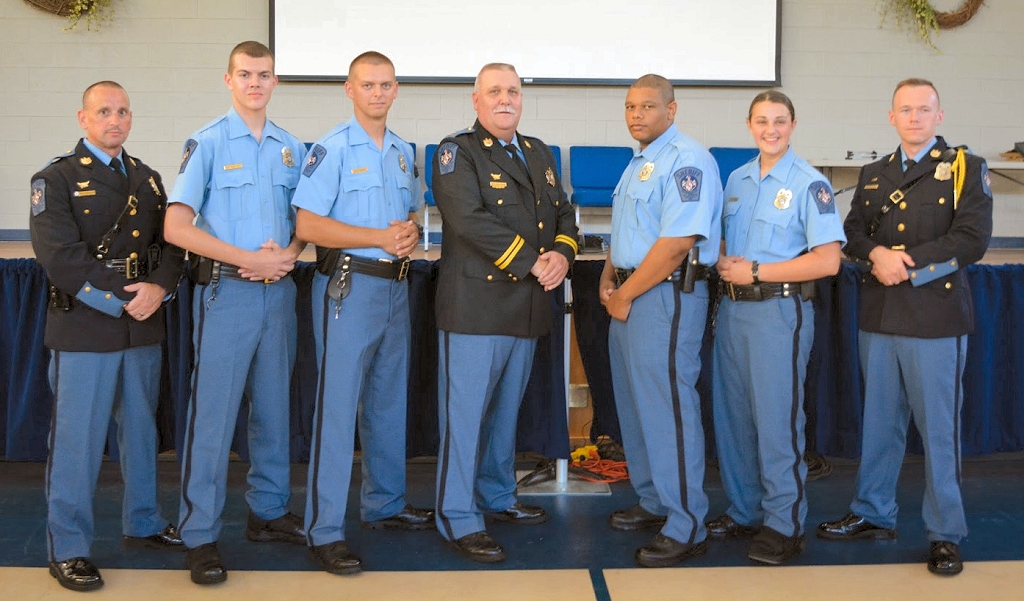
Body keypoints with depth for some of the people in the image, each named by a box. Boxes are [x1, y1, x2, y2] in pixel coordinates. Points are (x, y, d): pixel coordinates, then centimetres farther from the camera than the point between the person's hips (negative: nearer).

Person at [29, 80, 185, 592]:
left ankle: (143, 524, 31)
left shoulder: (148, 179, 15)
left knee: (141, 430, 16)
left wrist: (159, 289, -13)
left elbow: (171, 243, 7)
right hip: (84, 330, -6)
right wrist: (121, 300, -17)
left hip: (144, 327, 6)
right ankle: (67, 549, 9)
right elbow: (60, 256, -15)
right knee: (77, 440, -1)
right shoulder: (56, 179, -4)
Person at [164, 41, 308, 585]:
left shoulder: (291, 147, 10)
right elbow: (176, 226, -11)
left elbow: (305, 219, 16)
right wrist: (250, 259, -16)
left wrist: (289, 254, -7)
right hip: (226, 290, -5)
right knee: (213, 413, -3)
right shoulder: (207, 143, -4)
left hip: (279, 290, 5)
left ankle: (268, 511, 26)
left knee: (273, 407, 13)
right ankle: (200, 535, 4)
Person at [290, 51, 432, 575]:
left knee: (390, 403, 16)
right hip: (348, 286, -7)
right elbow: (307, 224, -15)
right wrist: (379, 238, -20)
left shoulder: (403, 152, 13)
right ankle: (324, 530, -1)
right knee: (337, 408, -6)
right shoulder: (332, 149, -8)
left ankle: (385, 505, 30)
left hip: (396, 286, 7)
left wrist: (410, 231, -5)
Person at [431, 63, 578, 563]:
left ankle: (498, 497, 32)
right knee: (465, 412, -3)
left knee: (507, 409, 17)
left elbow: (563, 213, 18)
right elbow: (471, 221, -19)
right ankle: (458, 520, 4)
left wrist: (562, 254, -4)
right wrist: (533, 263, -17)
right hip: (476, 305, -7)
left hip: (527, 308, 7)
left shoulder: (539, 153, 18)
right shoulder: (457, 152, -5)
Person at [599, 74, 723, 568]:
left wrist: (625, 296, -15)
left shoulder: (686, 161, -15)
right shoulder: (640, 163, 18)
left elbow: (676, 243, -23)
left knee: (667, 411, -7)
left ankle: (685, 529, 0)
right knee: (635, 405, 16)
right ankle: (654, 503, 30)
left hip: (666, 296, -10)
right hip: (629, 295, 10)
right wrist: (608, 280, 8)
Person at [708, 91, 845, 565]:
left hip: (779, 311, -7)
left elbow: (828, 260, -14)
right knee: (732, 415, 11)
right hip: (733, 308, 7)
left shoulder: (809, 184, -8)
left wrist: (755, 271, -15)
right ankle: (743, 512, 25)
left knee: (777, 420, -3)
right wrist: (723, 263, -2)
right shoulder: (736, 179, 12)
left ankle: (784, 526, 8)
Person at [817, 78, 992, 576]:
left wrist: (907, 265, -15)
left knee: (938, 427, 0)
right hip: (878, 315, 5)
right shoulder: (873, 174, 15)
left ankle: (945, 533, 10)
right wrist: (878, 254, -12)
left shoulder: (966, 169, 0)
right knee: (878, 422, 13)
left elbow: (972, 239, -10)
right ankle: (873, 515, 26)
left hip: (936, 316, -4)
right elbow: (853, 232, 10)